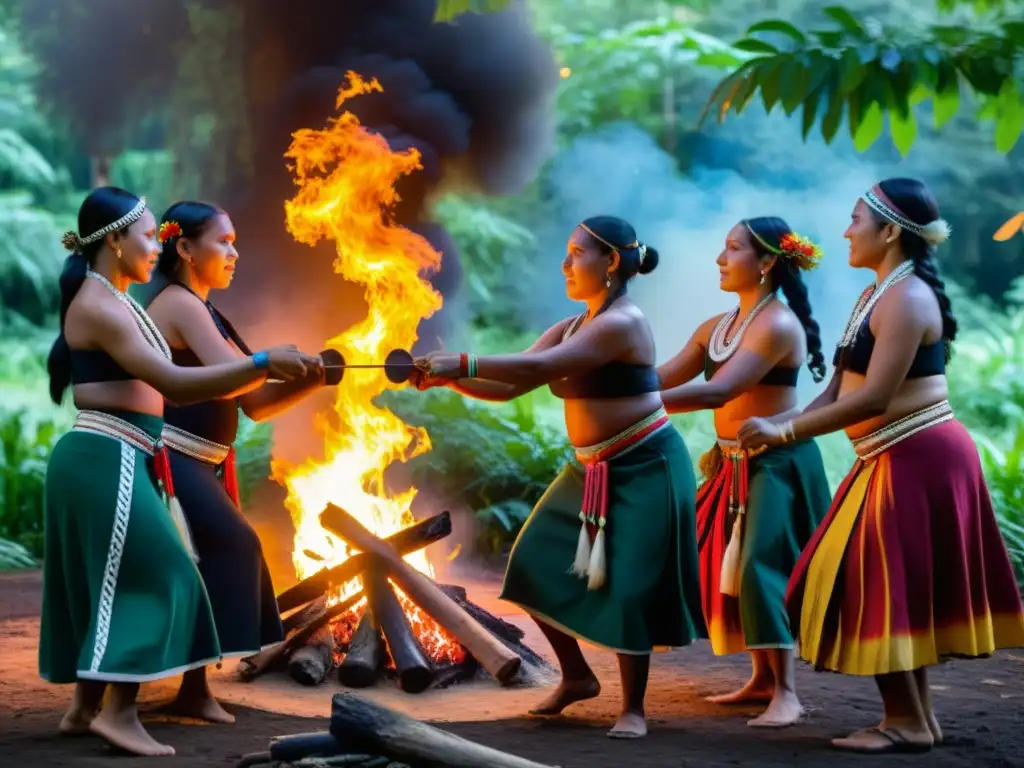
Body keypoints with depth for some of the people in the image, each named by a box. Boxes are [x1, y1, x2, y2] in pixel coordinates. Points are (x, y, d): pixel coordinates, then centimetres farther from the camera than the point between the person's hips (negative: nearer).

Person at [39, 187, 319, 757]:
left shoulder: (114, 302, 16)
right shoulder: (97, 305, -16)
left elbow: (158, 386, 14)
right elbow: (173, 384, -25)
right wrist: (263, 363, -29)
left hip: (112, 461, 10)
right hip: (105, 460, -10)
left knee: (112, 584, 14)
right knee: (153, 578, -8)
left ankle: (85, 709, 20)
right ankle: (119, 711, -7)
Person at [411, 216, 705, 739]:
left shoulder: (622, 323, -20)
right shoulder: (570, 329, 7)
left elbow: (537, 368, -31)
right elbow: (509, 387, 0)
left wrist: (463, 363, -33)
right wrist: (448, 377, -15)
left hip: (644, 469, -9)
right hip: (590, 470, 9)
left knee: (626, 588, -8)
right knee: (540, 567, 7)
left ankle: (633, 709, 6)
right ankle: (577, 677, 22)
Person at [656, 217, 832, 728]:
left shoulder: (778, 325, -18)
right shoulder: (717, 328, 10)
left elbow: (717, 392, -28)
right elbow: (663, 376, 5)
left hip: (779, 463, -9)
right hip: (734, 464, 9)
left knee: (762, 566, -15)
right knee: (727, 567, 11)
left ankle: (786, 691, -12)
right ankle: (763, 678, 22)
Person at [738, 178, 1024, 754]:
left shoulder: (905, 298, -17)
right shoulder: (880, 295, 14)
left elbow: (873, 398, -24)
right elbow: (840, 389, 10)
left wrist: (784, 431, -21)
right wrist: (783, 430, -1)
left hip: (917, 458, -10)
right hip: (905, 459, 10)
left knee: (882, 586, -5)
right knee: (895, 589, 14)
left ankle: (908, 722, 3)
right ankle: (918, 715, 21)